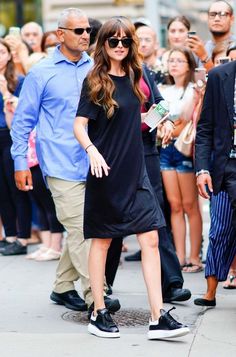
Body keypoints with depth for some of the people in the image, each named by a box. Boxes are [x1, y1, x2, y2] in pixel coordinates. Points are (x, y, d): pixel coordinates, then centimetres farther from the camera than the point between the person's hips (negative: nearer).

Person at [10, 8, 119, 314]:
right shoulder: (41, 73, -1)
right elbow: (23, 121, 3)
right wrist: (20, 163, -1)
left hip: (93, 164, 5)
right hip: (62, 165, -5)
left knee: (80, 230, 10)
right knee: (79, 229, -9)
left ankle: (63, 287, 24)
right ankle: (94, 295, -7)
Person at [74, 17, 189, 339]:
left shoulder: (133, 77, 11)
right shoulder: (95, 81, -6)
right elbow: (79, 125, -12)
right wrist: (92, 150, -28)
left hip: (134, 173, 5)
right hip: (106, 173, -5)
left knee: (151, 239, -3)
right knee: (102, 241, 5)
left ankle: (158, 318, -3)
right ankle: (99, 314, 16)